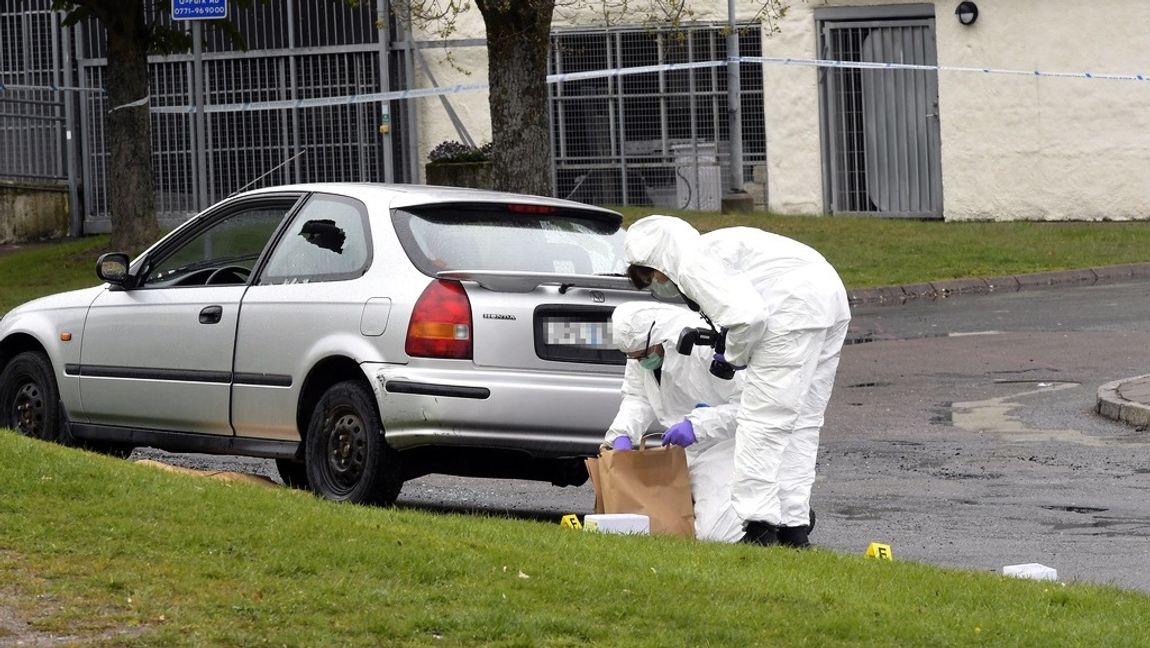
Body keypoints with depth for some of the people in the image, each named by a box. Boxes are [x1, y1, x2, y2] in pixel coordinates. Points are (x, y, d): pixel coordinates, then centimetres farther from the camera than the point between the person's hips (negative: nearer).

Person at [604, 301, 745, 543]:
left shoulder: (706, 344, -26)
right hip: (682, 450, 8)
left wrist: (697, 425, -31)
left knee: (713, 533, -18)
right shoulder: (640, 347, -2)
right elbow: (637, 399, 8)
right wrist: (622, 435, -12)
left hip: (724, 446, -8)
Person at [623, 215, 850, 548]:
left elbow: (747, 315, -18)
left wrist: (735, 355, -1)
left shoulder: (692, 267, -6)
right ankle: (794, 527, 15)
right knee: (802, 423, 13)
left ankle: (759, 526, -7)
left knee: (762, 421, -6)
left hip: (796, 309, -10)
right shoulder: (711, 248, 26)